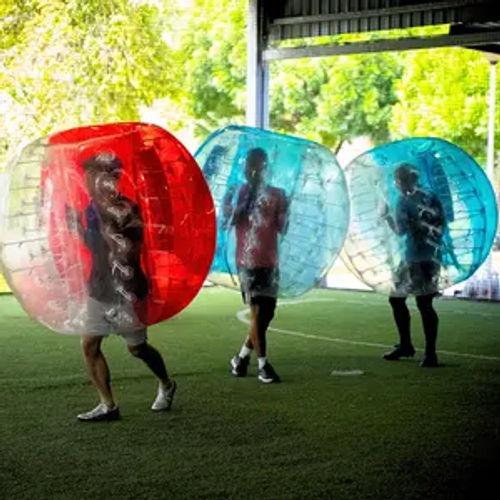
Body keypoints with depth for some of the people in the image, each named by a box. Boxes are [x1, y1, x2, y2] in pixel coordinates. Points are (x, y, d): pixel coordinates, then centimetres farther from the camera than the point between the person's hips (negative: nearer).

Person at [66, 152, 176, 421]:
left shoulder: (127, 210, -19)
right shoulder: (93, 209, 4)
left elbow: (128, 252, -26)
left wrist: (107, 226, -30)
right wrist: (77, 227, 5)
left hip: (125, 291, -7)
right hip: (99, 290, 7)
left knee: (136, 347, 7)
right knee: (89, 345, -1)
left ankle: (166, 385, 34)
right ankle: (108, 405, 6)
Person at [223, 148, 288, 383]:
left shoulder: (276, 195, 7)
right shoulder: (238, 193, 1)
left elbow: (282, 229, 6)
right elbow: (227, 222, -8)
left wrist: (285, 208, -10)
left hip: (270, 262, 4)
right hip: (248, 261, -4)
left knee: (267, 313, 7)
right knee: (257, 312, -7)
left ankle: (242, 357, 25)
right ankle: (263, 365, -1)